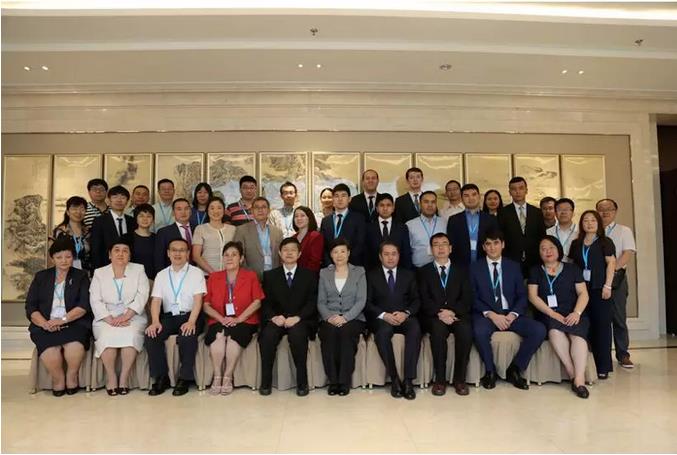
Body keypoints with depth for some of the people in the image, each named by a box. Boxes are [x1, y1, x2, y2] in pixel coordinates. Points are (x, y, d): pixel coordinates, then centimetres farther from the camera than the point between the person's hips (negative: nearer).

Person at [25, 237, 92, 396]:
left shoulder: (81, 276, 13)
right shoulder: (41, 277, 18)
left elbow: (84, 305, 0)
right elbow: (30, 307, 9)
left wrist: (63, 320, -16)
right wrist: (45, 323, -11)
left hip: (74, 324, -1)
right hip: (45, 326, 1)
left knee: (75, 346, -33)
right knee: (49, 351, -32)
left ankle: (72, 375, -6)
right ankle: (58, 378, -5)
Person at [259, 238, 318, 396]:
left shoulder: (309, 276, 10)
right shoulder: (270, 275, 15)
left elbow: (312, 302, 1)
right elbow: (266, 302, 8)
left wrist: (297, 317, -15)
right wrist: (274, 316, -13)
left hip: (300, 320, -1)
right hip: (277, 320, 2)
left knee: (297, 334, -34)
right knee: (267, 335, -30)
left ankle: (302, 381, -20)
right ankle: (265, 381, -15)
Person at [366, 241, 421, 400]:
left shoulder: (409, 275, 18)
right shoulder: (372, 276, 12)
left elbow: (416, 300, 10)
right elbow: (367, 303, 2)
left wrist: (406, 313, -11)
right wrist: (384, 315, -15)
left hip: (405, 317, 2)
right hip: (381, 319, -1)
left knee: (415, 329, -33)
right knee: (383, 331, -36)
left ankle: (408, 380, -30)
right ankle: (394, 379, -25)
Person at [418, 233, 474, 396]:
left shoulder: (461, 270, 16)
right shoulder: (424, 271, 12)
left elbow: (467, 299, 4)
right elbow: (424, 300, 0)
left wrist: (452, 311, -15)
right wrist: (440, 313, -18)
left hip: (458, 315, 1)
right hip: (434, 317, -1)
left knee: (465, 330, -31)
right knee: (439, 329, -34)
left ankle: (459, 379, -18)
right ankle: (440, 379, -23)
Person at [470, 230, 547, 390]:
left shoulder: (514, 266, 13)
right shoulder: (475, 268, 6)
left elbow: (522, 295, 8)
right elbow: (473, 298, -1)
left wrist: (513, 314, -11)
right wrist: (491, 315, -16)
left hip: (510, 314, 3)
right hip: (486, 314, -3)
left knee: (539, 330, -23)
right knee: (480, 332, -36)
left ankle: (514, 370, -4)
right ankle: (490, 371, -9)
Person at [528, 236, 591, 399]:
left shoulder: (572, 269, 16)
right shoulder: (535, 271, 16)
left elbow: (583, 293, 7)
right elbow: (533, 296, 4)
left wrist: (576, 313, -12)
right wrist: (552, 313, -11)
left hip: (572, 315, 1)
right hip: (548, 315, 0)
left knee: (578, 334, -32)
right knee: (555, 330, -34)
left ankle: (579, 379, -38)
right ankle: (573, 374, -29)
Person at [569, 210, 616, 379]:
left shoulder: (605, 242, 4)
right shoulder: (576, 243, 14)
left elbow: (611, 263, -4)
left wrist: (607, 286, -13)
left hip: (599, 288, -3)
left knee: (602, 325, -2)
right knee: (587, 325, 2)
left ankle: (603, 366, 3)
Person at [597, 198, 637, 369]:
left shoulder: (624, 231, 8)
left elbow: (628, 253, -4)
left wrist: (613, 268, -17)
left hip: (616, 278, -1)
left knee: (619, 317, 0)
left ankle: (623, 355, 9)